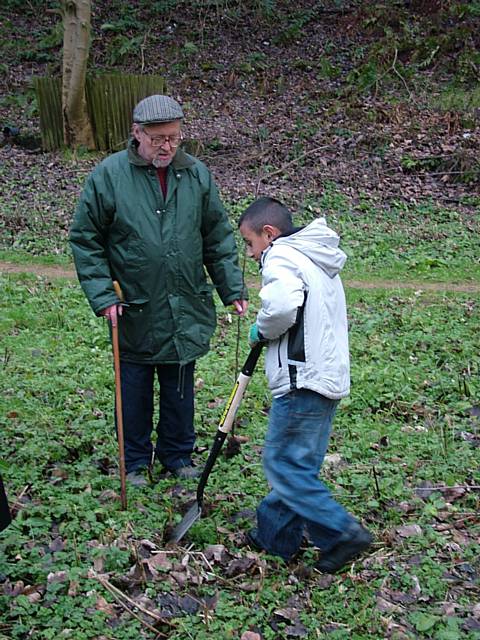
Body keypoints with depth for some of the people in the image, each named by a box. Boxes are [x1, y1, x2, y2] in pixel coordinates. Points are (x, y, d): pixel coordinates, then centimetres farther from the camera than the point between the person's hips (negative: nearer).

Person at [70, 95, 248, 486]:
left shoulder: (197, 174, 1)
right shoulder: (109, 176, -9)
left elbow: (219, 238, 8)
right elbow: (85, 240, -4)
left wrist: (233, 289, 4)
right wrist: (102, 295, -12)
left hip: (187, 310, 2)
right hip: (134, 311, -2)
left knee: (180, 387, 15)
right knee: (135, 388, 11)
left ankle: (178, 454, 33)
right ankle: (136, 460, 29)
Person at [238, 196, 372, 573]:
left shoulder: (282, 257, -10)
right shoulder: (319, 260, 21)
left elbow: (282, 306, -29)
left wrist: (261, 330, -9)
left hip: (303, 381, -10)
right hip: (331, 378, 10)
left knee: (283, 463, -3)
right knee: (298, 463, 15)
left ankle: (343, 532, -2)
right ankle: (274, 535, 25)